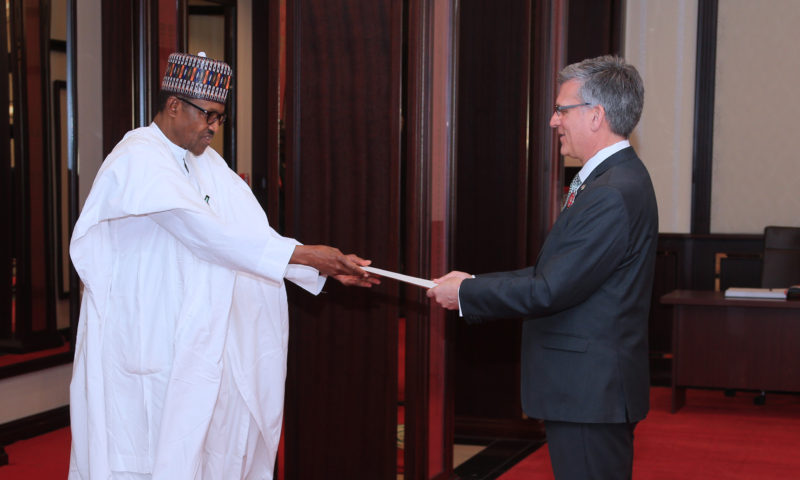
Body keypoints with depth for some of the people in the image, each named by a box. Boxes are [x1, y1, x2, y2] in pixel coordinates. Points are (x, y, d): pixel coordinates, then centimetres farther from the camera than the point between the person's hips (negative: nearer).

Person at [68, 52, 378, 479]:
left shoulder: (207, 164, 12)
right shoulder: (139, 159, -15)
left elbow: (253, 233, 6)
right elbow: (207, 233, -25)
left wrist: (324, 267, -7)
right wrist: (302, 254, -26)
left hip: (194, 342, 8)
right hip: (143, 342, -8)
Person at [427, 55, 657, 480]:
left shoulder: (615, 194, -21)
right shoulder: (613, 180, 13)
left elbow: (550, 290, -22)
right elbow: (553, 272, 14)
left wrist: (465, 294, -11)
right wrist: (475, 284, 8)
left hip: (590, 394, -10)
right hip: (588, 388, 10)